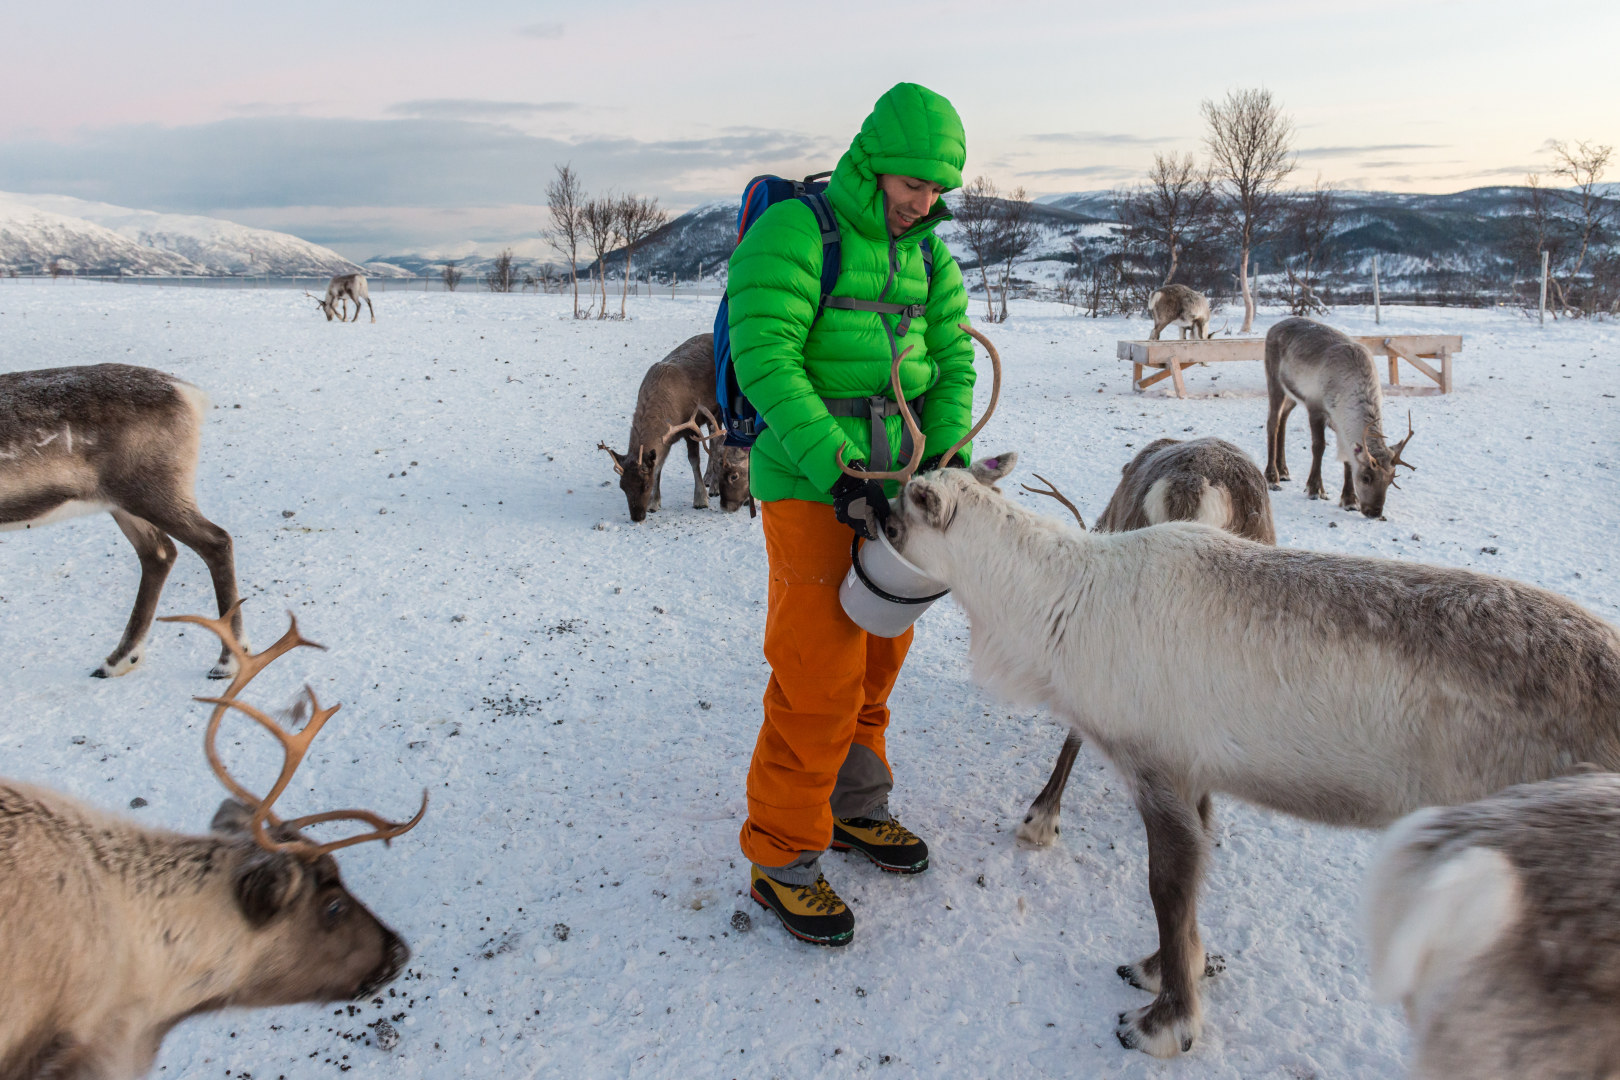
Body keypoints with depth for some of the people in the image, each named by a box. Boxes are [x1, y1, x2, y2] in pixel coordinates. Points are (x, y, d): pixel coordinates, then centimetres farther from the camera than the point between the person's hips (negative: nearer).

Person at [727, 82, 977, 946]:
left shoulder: (928, 254, 11)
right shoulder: (794, 233, -11)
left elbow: (953, 362, 9)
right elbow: (764, 358, -20)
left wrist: (947, 455, -8)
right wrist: (837, 467, -25)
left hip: (891, 482, 7)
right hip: (812, 487, -7)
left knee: (878, 656, 15)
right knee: (820, 676, -6)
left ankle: (854, 807, 35)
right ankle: (781, 858, 9)